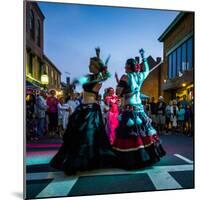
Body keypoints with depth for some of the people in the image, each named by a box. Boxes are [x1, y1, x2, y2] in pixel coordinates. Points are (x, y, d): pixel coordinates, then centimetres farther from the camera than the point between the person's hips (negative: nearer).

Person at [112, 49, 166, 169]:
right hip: (140, 108, 7)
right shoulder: (140, 76, 7)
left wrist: (119, 83, 7)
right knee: (143, 131, 13)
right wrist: (143, 57, 34)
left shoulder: (125, 77, -10)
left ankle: (131, 161, -1)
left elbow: (118, 93, -11)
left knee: (130, 135, -4)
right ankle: (148, 155, 22)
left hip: (129, 109, -7)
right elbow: (147, 70, 29)